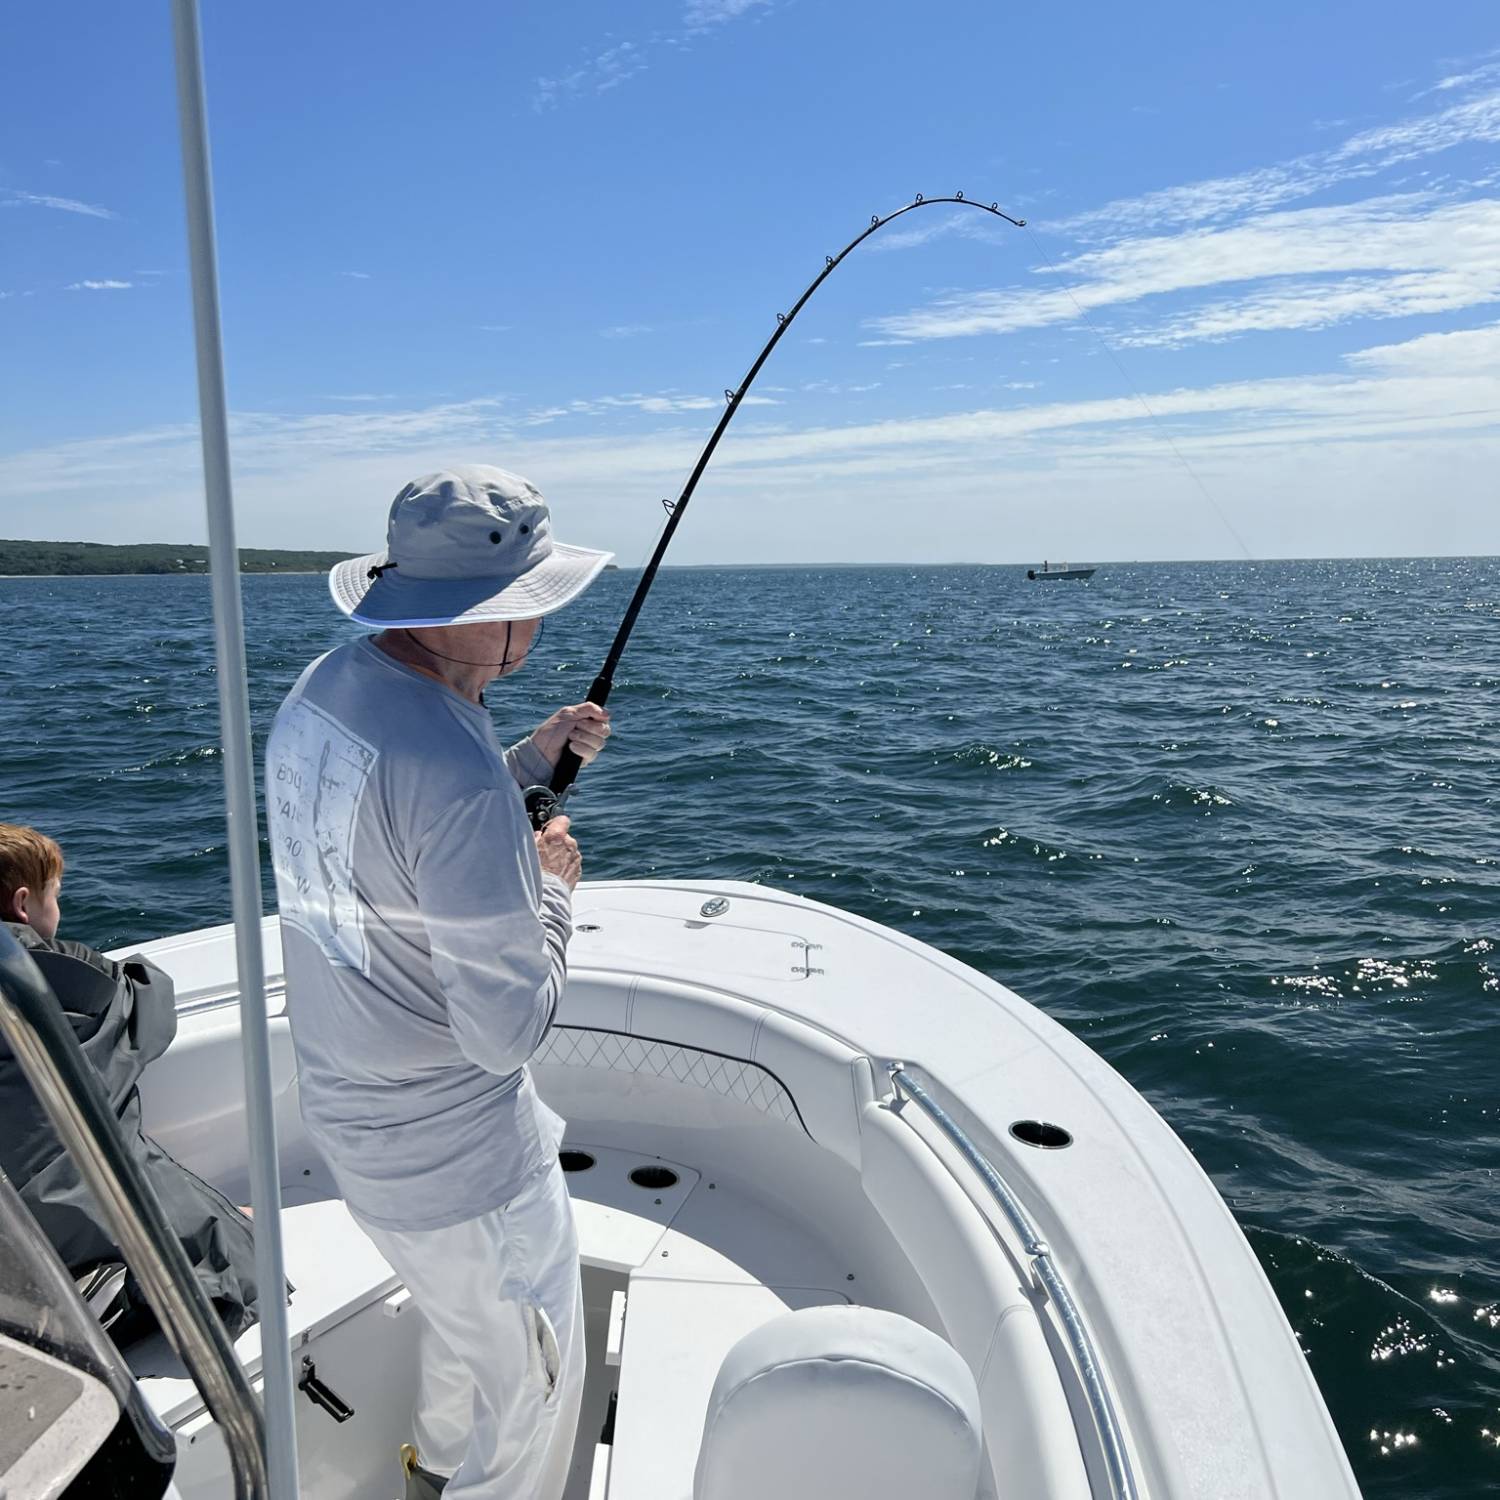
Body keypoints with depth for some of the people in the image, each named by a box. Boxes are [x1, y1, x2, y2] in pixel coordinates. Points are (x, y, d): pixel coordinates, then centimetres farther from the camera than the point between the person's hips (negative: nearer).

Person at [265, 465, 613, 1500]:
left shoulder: (321, 689, -4)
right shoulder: (457, 772, -34)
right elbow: (509, 1029, -28)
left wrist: (531, 760, 7)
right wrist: (553, 884, -12)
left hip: (347, 1109, 10)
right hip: (454, 1152, -9)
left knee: (462, 1313, 35)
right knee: (534, 1382, 16)